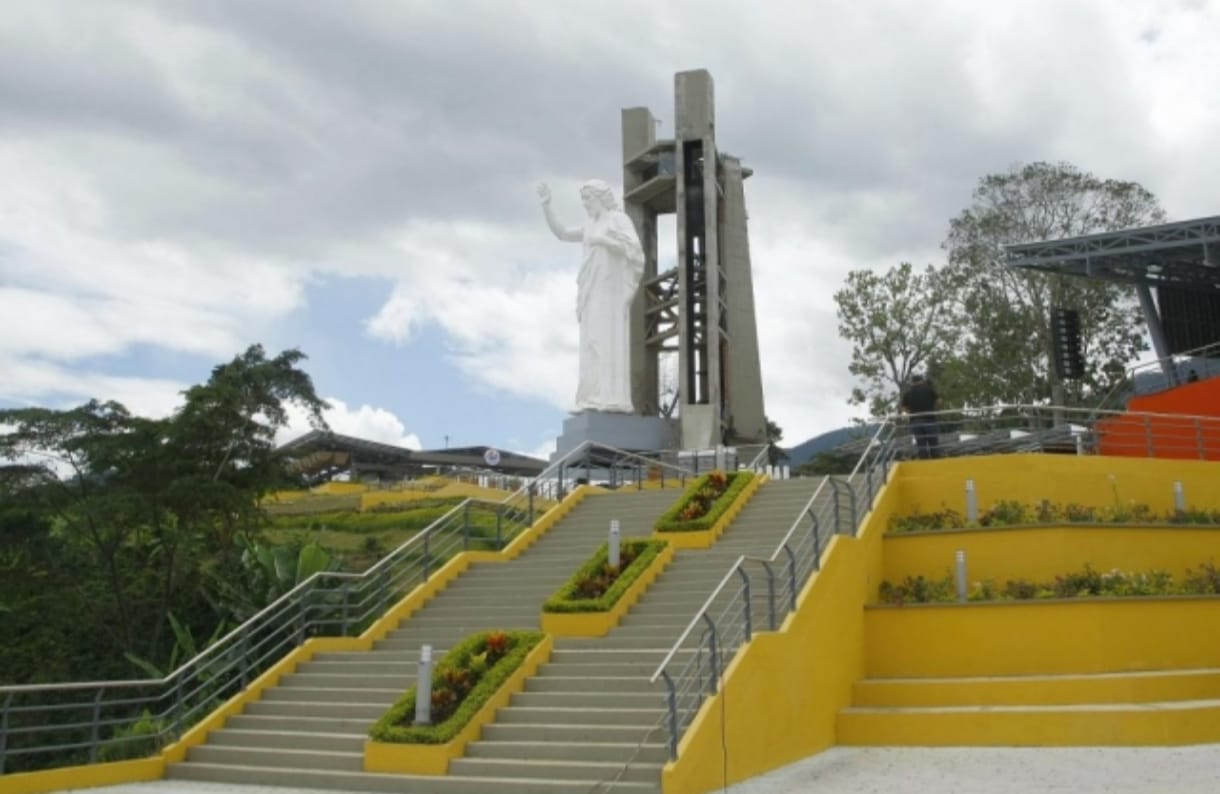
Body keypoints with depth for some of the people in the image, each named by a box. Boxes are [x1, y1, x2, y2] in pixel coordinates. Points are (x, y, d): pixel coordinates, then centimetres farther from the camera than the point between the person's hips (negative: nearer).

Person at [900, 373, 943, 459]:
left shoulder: (907, 393, 6)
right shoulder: (928, 389, 2)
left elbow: (904, 408, 6)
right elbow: (938, 401, 0)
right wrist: (934, 409, 16)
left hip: (915, 421, 2)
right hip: (929, 419, -1)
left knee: (920, 445, 4)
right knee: (934, 443, 5)